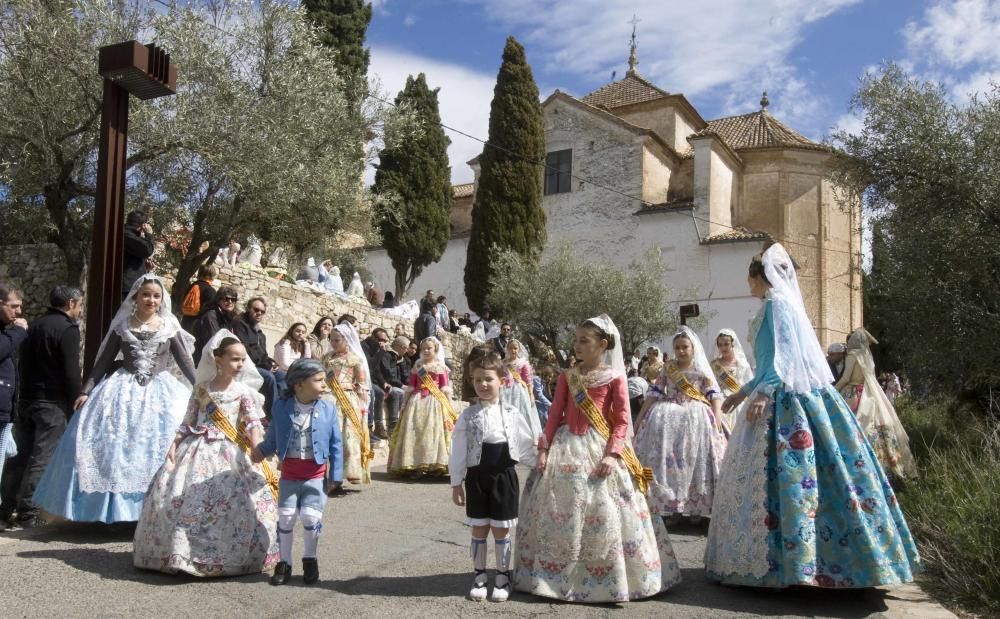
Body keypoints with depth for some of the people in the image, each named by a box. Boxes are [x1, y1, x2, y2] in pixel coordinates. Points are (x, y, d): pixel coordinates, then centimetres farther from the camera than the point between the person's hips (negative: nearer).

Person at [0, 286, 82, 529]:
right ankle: (28, 513, 2)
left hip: (27, 399, 8)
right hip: (52, 402, -8)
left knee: (23, 454, 16)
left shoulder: (34, 325, 13)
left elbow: (25, 362, 16)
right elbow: (71, 372, -16)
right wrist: (75, 404, -7)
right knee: (42, 458, -2)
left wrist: (25, 396, 21)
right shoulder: (67, 328, -12)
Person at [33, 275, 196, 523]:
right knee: (114, 443, -6)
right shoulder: (122, 325, 5)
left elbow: (185, 361, 5)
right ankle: (115, 504, 5)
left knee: (163, 445, -9)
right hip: (124, 390, 1)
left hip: (161, 391, -1)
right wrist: (85, 391, 0)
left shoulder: (169, 326, 4)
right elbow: (103, 361, 7)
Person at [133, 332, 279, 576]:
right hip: (198, 450, 2)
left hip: (230, 453, -2)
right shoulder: (202, 388, 9)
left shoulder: (243, 391, 3)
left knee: (236, 500, -14)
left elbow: (253, 423, -8)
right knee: (177, 495, -4)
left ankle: (233, 556, -1)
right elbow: (188, 421, 10)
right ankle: (175, 552, 13)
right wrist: (175, 445, -1)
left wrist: (257, 449, -24)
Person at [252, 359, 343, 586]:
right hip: (289, 474, 1)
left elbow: (336, 445, -1)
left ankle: (309, 560, 18)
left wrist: (335, 475, -3)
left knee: (311, 516, -6)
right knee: (285, 516, 5)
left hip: (316, 475, -1)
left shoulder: (328, 408, -4)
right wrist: (261, 451, -9)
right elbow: (272, 438, 7)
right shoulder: (281, 407, -4)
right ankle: (284, 563, 23)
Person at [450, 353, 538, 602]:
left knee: (501, 530, 8)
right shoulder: (468, 415, -3)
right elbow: (458, 451, -1)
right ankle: (479, 576, 25)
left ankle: (503, 577, 23)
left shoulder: (511, 414, -2)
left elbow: (526, 446, 5)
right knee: (479, 529, 10)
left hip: (504, 477, 0)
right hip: (477, 477, 0)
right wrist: (456, 482, -1)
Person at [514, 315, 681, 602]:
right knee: (559, 514, 4)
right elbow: (555, 415, 6)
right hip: (567, 448, 3)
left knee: (603, 515, -2)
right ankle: (555, 575, 18)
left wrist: (612, 454, -15)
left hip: (600, 449, -3)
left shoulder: (614, 377, -1)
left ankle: (608, 578, 14)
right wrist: (544, 449, -3)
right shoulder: (567, 376, 7)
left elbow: (622, 420, -4)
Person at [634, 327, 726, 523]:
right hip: (668, 414, 1)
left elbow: (714, 395, 2)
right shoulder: (668, 368, 12)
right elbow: (654, 393, 9)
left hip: (696, 415, -1)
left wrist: (717, 419, -14)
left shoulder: (702, 369, 9)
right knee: (667, 456, -13)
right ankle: (670, 505, -6)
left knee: (694, 458, -15)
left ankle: (695, 506, -7)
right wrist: (639, 419, 4)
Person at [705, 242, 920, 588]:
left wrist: (763, 393, -26)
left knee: (790, 474, -9)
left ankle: (789, 563, -6)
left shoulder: (777, 304, -8)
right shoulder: (776, 305, 20)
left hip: (788, 401, -10)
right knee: (764, 475, 9)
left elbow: (785, 356, -18)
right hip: (784, 399, 10)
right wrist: (744, 391, 30)